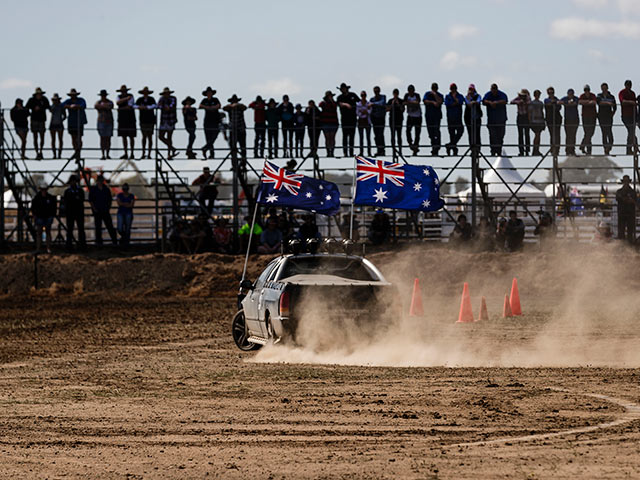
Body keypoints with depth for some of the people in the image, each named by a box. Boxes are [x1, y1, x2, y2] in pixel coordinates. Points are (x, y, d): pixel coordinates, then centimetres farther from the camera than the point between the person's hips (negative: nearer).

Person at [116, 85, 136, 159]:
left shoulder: (131, 96, -8)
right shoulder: (119, 97, 6)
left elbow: (129, 107, -18)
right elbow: (118, 102, -16)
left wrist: (120, 109, -10)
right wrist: (126, 98, -24)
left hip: (130, 119, -5)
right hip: (122, 119, 5)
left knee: (131, 136, -1)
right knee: (123, 136, 4)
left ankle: (132, 154, 4)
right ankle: (125, 154, 9)